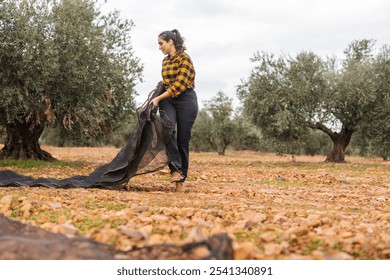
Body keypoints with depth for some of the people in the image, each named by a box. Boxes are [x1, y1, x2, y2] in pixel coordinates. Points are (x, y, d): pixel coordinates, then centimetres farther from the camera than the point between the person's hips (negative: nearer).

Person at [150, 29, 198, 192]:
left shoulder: (184, 58, -9)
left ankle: (181, 180, 5)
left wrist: (159, 98, -16)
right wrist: (159, 98, 14)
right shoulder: (165, 61, 15)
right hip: (168, 99, 5)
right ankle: (176, 169, -24)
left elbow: (179, 85, -16)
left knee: (183, 139, -3)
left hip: (185, 100, -5)